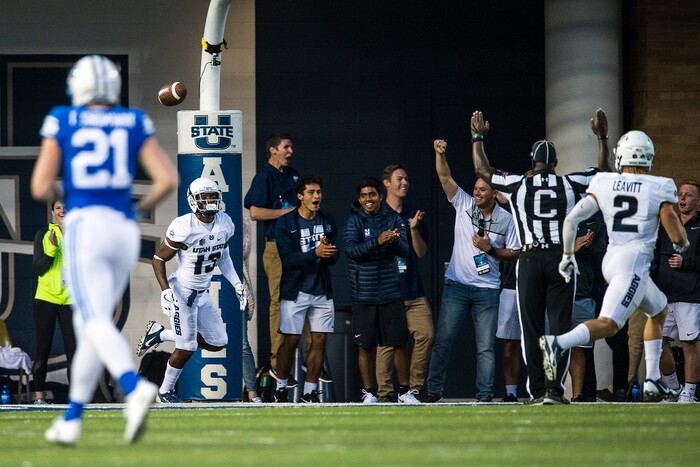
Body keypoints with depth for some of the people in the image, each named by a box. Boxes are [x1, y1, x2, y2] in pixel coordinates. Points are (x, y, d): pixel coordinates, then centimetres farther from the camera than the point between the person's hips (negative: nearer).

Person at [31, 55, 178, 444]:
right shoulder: (135, 124, 9)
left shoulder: (62, 123, 3)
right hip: (124, 231, 4)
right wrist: (144, 207, 19)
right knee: (89, 326, 15)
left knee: (96, 323, -14)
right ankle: (72, 420, 19)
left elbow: (41, 187, 1)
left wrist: (55, 193, 24)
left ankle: (136, 388, -41)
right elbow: (169, 179, 0)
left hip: (84, 226, -4)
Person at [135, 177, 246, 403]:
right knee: (186, 348, -5)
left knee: (217, 343, 9)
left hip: (202, 293, 7)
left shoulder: (225, 224, -3)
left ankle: (160, 334, 22)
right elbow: (158, 259, -14)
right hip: (182, 292, -7)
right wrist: (166, 291, -23)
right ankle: (165, 391, 19)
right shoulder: (184, 228, -23)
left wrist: (236, 283, 6)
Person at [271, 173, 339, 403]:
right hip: (295, 291, -4)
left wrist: (328, 252, -18)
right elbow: (287, 259, -15)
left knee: (319, 340, 2)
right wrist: (315, 253, -26)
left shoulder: (328, 221, 9)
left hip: (322, 291, 4)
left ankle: (310, 391, 11)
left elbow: (333, 258, 5)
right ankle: (281, 387, 12)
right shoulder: (286, 223, -5)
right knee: (291, 340, -4)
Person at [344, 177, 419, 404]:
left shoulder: (394, 219, 4)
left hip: (390, 293, 2)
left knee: (400, 343, 4)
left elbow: (405, 251, -3)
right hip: (364, 295, -2)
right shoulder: (354, 221, -2)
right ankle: (369, 393, 12)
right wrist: (377, 242, -30)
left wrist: (395, 241, -26)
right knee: (366, 346, 3)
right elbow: (350, 249, -17)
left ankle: (404, 391, 16)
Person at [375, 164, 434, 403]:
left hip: (413, 291, 4)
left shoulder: (414, 215, 16)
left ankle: (415, 387, 3)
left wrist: (414, 229, -5)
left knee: (426, 334, -8)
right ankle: (385, 393, -2)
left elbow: (421, 252, 10)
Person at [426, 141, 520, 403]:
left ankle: (485, 395, 4)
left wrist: (491, 249, -10)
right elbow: (445, 178, -6)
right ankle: (434, 390, 5)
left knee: (486, 346, 0)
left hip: (487, 290, 0)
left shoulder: (506, 219, 2)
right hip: (456, 284, 1)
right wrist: (440, 154, -21)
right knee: (443, 340, -1)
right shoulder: (463, 204, 3)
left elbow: (513, 253, 7)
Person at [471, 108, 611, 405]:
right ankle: (555, 389, -7)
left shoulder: (518, 186, 4)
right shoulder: (570, 185, 6)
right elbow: (603, 171, 23)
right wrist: (602, 136, 32)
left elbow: (482, 170, 18)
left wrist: (478, 138, 30)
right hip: (562, 258, 0)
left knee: (532, 328, 4)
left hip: (531, 259, 0)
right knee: (560, 325, 0)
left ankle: (537, 390, 2)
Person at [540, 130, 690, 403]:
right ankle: (558, 343, -42)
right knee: (608, 324, -18)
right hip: (635, 263, -6)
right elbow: (677, 237, -2)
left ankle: (653, 381, 22)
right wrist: (681, 244, 22)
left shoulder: (604, 185, 6)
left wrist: (567, 255, 13)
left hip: (611, 261, 7)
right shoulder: (659, 189, -3)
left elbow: (572, 219, 1)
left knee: (658, 311, 27)